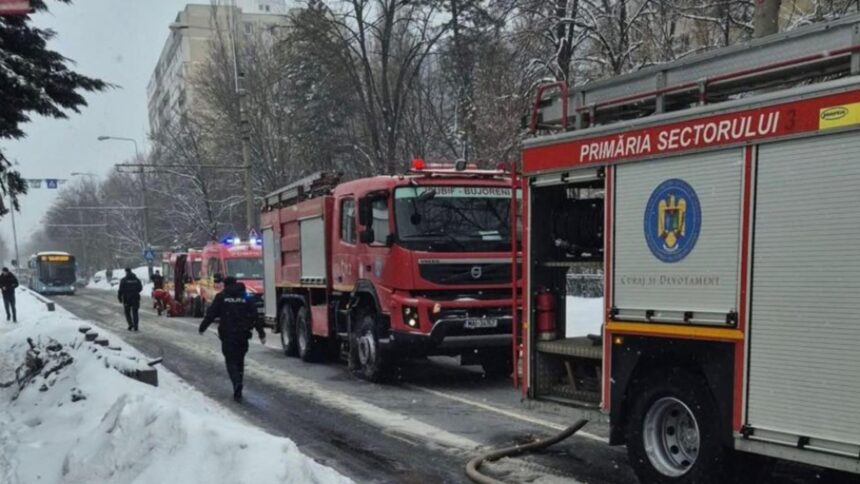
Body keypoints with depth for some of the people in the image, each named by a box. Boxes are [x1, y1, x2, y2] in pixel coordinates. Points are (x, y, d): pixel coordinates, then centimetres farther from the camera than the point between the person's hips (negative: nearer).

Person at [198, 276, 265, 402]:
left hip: (227, 335, -3)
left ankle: (237, 383, -25)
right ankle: (238, 390, 18)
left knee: (231, 361, 1)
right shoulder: (245, 297, 8)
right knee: (240, 361, 15)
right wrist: (261, 333, 5)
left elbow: (211, 314, -1)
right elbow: (255, 316, 4)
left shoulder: (221, 297, 0)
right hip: (243, 335, 3)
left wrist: (202, 327, 13)